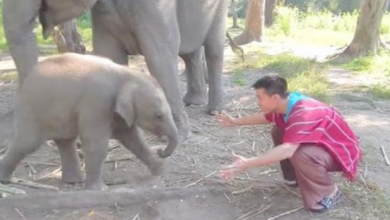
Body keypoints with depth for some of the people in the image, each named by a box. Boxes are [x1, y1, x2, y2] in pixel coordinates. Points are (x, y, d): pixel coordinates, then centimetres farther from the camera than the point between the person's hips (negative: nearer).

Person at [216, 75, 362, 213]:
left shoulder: (304, 114, -36)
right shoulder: (286, 104, -7)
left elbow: (287, 150, -48)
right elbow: (264, 117, 16)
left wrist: (246, 164, -49)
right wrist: (235, 122, 21)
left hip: (342, 151, -9)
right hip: (319, 143, 9)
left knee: (299, 155, -36)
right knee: (278, 132, 5)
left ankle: (328, 193, -9)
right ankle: (295, 177, 18)